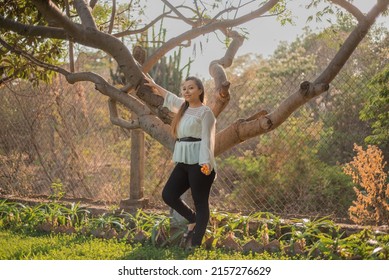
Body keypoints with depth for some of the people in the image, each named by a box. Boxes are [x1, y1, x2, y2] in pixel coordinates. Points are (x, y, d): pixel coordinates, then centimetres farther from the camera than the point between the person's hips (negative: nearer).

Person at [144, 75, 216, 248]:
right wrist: (155, 86, 49)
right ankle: (193, 220, 21)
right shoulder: (183, 107, 17)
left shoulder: (205, 112, -5)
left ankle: (196, 243, -6)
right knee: (168, 195, 1)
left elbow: (207, 139, -14)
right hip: (183, 162, 8)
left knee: (200, 202, -5)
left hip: (199, 163, -8)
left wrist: (206, 163, -26)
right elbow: (169, 96, 37)